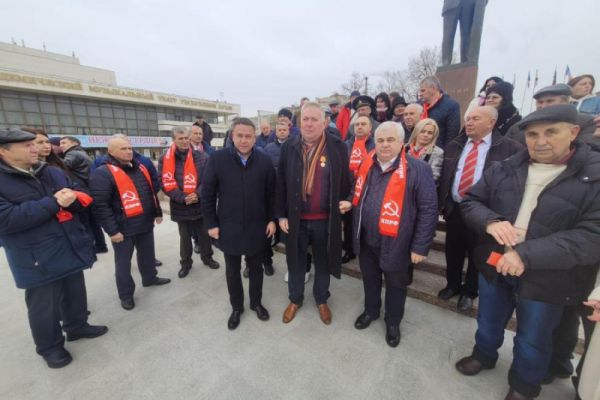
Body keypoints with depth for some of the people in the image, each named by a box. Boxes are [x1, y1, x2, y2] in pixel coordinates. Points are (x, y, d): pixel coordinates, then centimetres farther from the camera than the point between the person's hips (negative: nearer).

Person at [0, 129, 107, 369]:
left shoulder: (53, 173, 7)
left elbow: (82, 201, 8)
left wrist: (72, 198, -16)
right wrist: (53, 203, -22)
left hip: (71, 248, 5)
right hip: (37, 258, -5)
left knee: (75, 294, 20)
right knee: (44, 307, 11)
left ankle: (77, 326, 43)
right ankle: (50, 346, 33)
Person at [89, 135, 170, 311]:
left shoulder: (140, 168, 9)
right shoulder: (103, 173, -14)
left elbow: (151, 193, 16)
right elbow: (99, 205, -18)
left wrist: (157, 213, 17)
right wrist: (112, 230, -18)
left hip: (146, 224, 6)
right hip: (123, 228, -6)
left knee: (147, 255, 21)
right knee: (123, 262, 10)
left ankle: (150, 278, 43)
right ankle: (126, 295, 27)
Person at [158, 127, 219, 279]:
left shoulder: (202, 157, -3)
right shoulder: (165, 159, -3)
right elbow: (165, 183, -7)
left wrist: (198, 195, -18)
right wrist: (182, 198, -18)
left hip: (201, 204, 0)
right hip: (180, 206, 0)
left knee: (204, 234, 14)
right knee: (185, 236, 16)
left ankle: (207, 257, 36)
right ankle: (186, 262, 35)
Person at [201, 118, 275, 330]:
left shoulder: (265, 160, -5)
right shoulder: (217, 159, -8)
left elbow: (271, 193, 1)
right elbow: (207, 194, -4)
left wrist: (271, 219, -1)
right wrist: (211, 223, -5)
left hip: (257, 227, 1)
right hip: (229, 227, 0)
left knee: (256, 268, 18)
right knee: (232, 271, 16)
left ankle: (256, 302, 41)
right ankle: (236, 307, 39)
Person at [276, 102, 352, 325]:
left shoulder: (337, 147, -4)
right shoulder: (289, 147, 0)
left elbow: (346, 180, 2)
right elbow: (281, 183, 1)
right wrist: (281, 214, -1)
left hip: (325, 219, -1)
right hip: (295, 218, 1)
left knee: (323, 263, 17)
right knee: (296, 262, 17)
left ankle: (322, 300, 42)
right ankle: (295, 299, 41)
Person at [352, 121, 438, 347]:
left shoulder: (418, 170, -15)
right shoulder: (367, 165, 1)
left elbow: (428, 210, -13)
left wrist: (420, 246, -13)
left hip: (395, 243, -4)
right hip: (366, 240, 4)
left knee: (395, 285, 19)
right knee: (370, 280, 24)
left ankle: (393, 322, 45)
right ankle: (370, 311, 50)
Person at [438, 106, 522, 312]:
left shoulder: (509, 148, -7)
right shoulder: (453, 146, 5)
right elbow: (444, 176, 6)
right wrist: (442, 204, 2)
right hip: (454, 209, 4)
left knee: (477, 254, 15)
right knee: (453, 252, 18)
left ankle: (469, 291, 37)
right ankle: (452, 285, 41)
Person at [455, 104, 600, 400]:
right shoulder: (504, 170, -2)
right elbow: (470, 201, 1)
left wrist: (528, 254, -30)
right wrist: (490, 221, -20)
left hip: (546, 279, -2)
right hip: (495, 266, 3)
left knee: (532, 341, 22)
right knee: (488, 322, 25)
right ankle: (484, 355, 54)